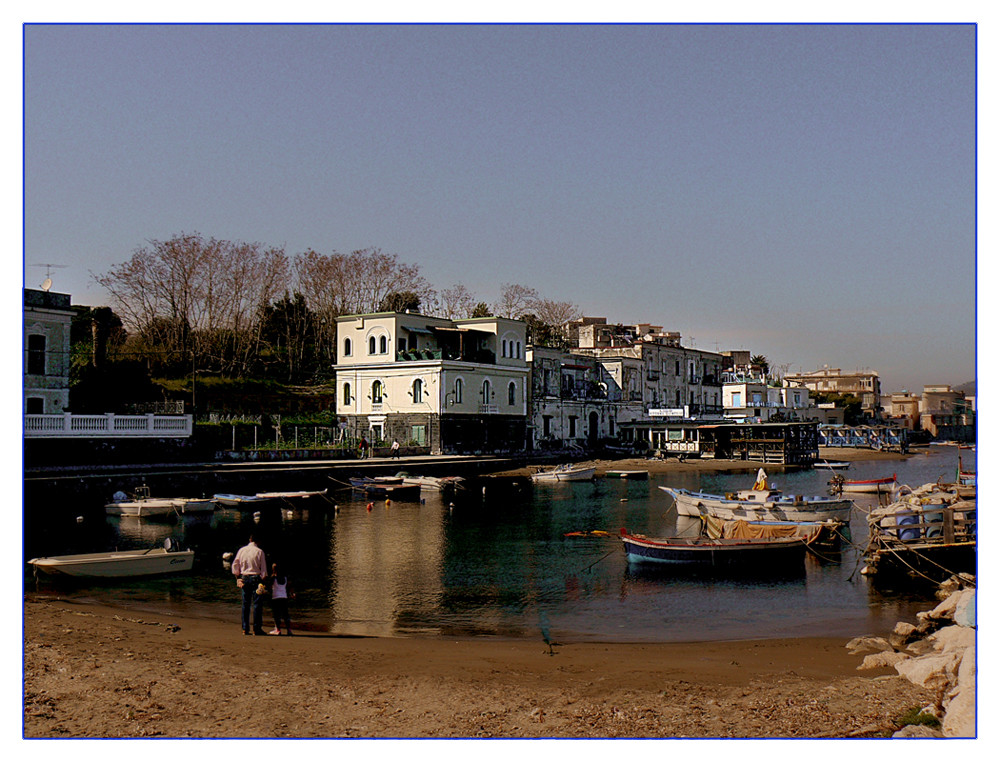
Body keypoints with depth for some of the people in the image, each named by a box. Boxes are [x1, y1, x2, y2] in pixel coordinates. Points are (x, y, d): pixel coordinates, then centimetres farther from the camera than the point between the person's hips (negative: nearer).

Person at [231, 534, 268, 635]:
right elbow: (263, 568, -6)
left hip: (244, 578, 4)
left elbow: (235, 565, 9)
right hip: (256, 577, -4)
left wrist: (237, 578, 14)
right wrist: (263, 580, 0)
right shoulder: (259, 551, -5)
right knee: (257, 604, -2)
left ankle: (245, 629, 8)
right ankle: (257, 629, -4)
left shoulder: (241, 550, 6)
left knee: (245, 604, 8)